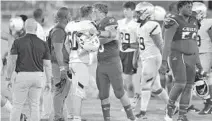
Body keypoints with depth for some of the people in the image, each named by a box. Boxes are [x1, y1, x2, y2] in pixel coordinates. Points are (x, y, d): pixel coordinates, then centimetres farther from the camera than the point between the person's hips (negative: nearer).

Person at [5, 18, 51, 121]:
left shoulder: (18, 42, -5)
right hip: (38, 76, 3)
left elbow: (12, 61, -9)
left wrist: (8, 78, -3)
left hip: (23, 75, -3)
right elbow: (47, 64, 4)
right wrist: (48, 82, 9)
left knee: (17, 105, 3)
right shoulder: (43, 44, 4)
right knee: (35, 105, 9)